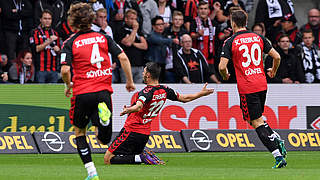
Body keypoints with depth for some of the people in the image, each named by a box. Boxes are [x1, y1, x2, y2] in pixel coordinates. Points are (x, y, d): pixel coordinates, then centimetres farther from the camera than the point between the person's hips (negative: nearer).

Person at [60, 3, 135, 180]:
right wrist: (129, 81, 10)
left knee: (79, 132, 19)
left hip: (82, 93, -2)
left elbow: (65, 70, -11)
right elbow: (123, 58, -1)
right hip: (103, 91, 2)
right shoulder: (104, 38, 7)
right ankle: (102, 118, -25)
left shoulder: (70, 43, -1)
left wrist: (68, 86, 8)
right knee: (104, 139, 9)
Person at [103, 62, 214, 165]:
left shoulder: (146, 92, -19)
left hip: (132, 130, -8)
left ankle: (141, 158, -19)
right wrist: (201, 93, 29)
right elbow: (184, 98, 15)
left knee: (108, 159, -6)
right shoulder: (164, 90, 3)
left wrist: (129, 110, -60)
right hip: (145, 133, 8)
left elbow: (138, 106, -40)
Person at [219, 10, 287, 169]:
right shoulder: (258, 38, 7)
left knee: (257, 123, -2)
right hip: (262, 84, 6)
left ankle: (278, 156, -11)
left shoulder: (230, 42, -6)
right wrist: (273, 71, 27)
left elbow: (222, 67, -13)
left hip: (246, 88, -6)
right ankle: (277, 141, 4)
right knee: (255, 119, 23)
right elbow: (277, 56, 7)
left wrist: (225, 76, 10)